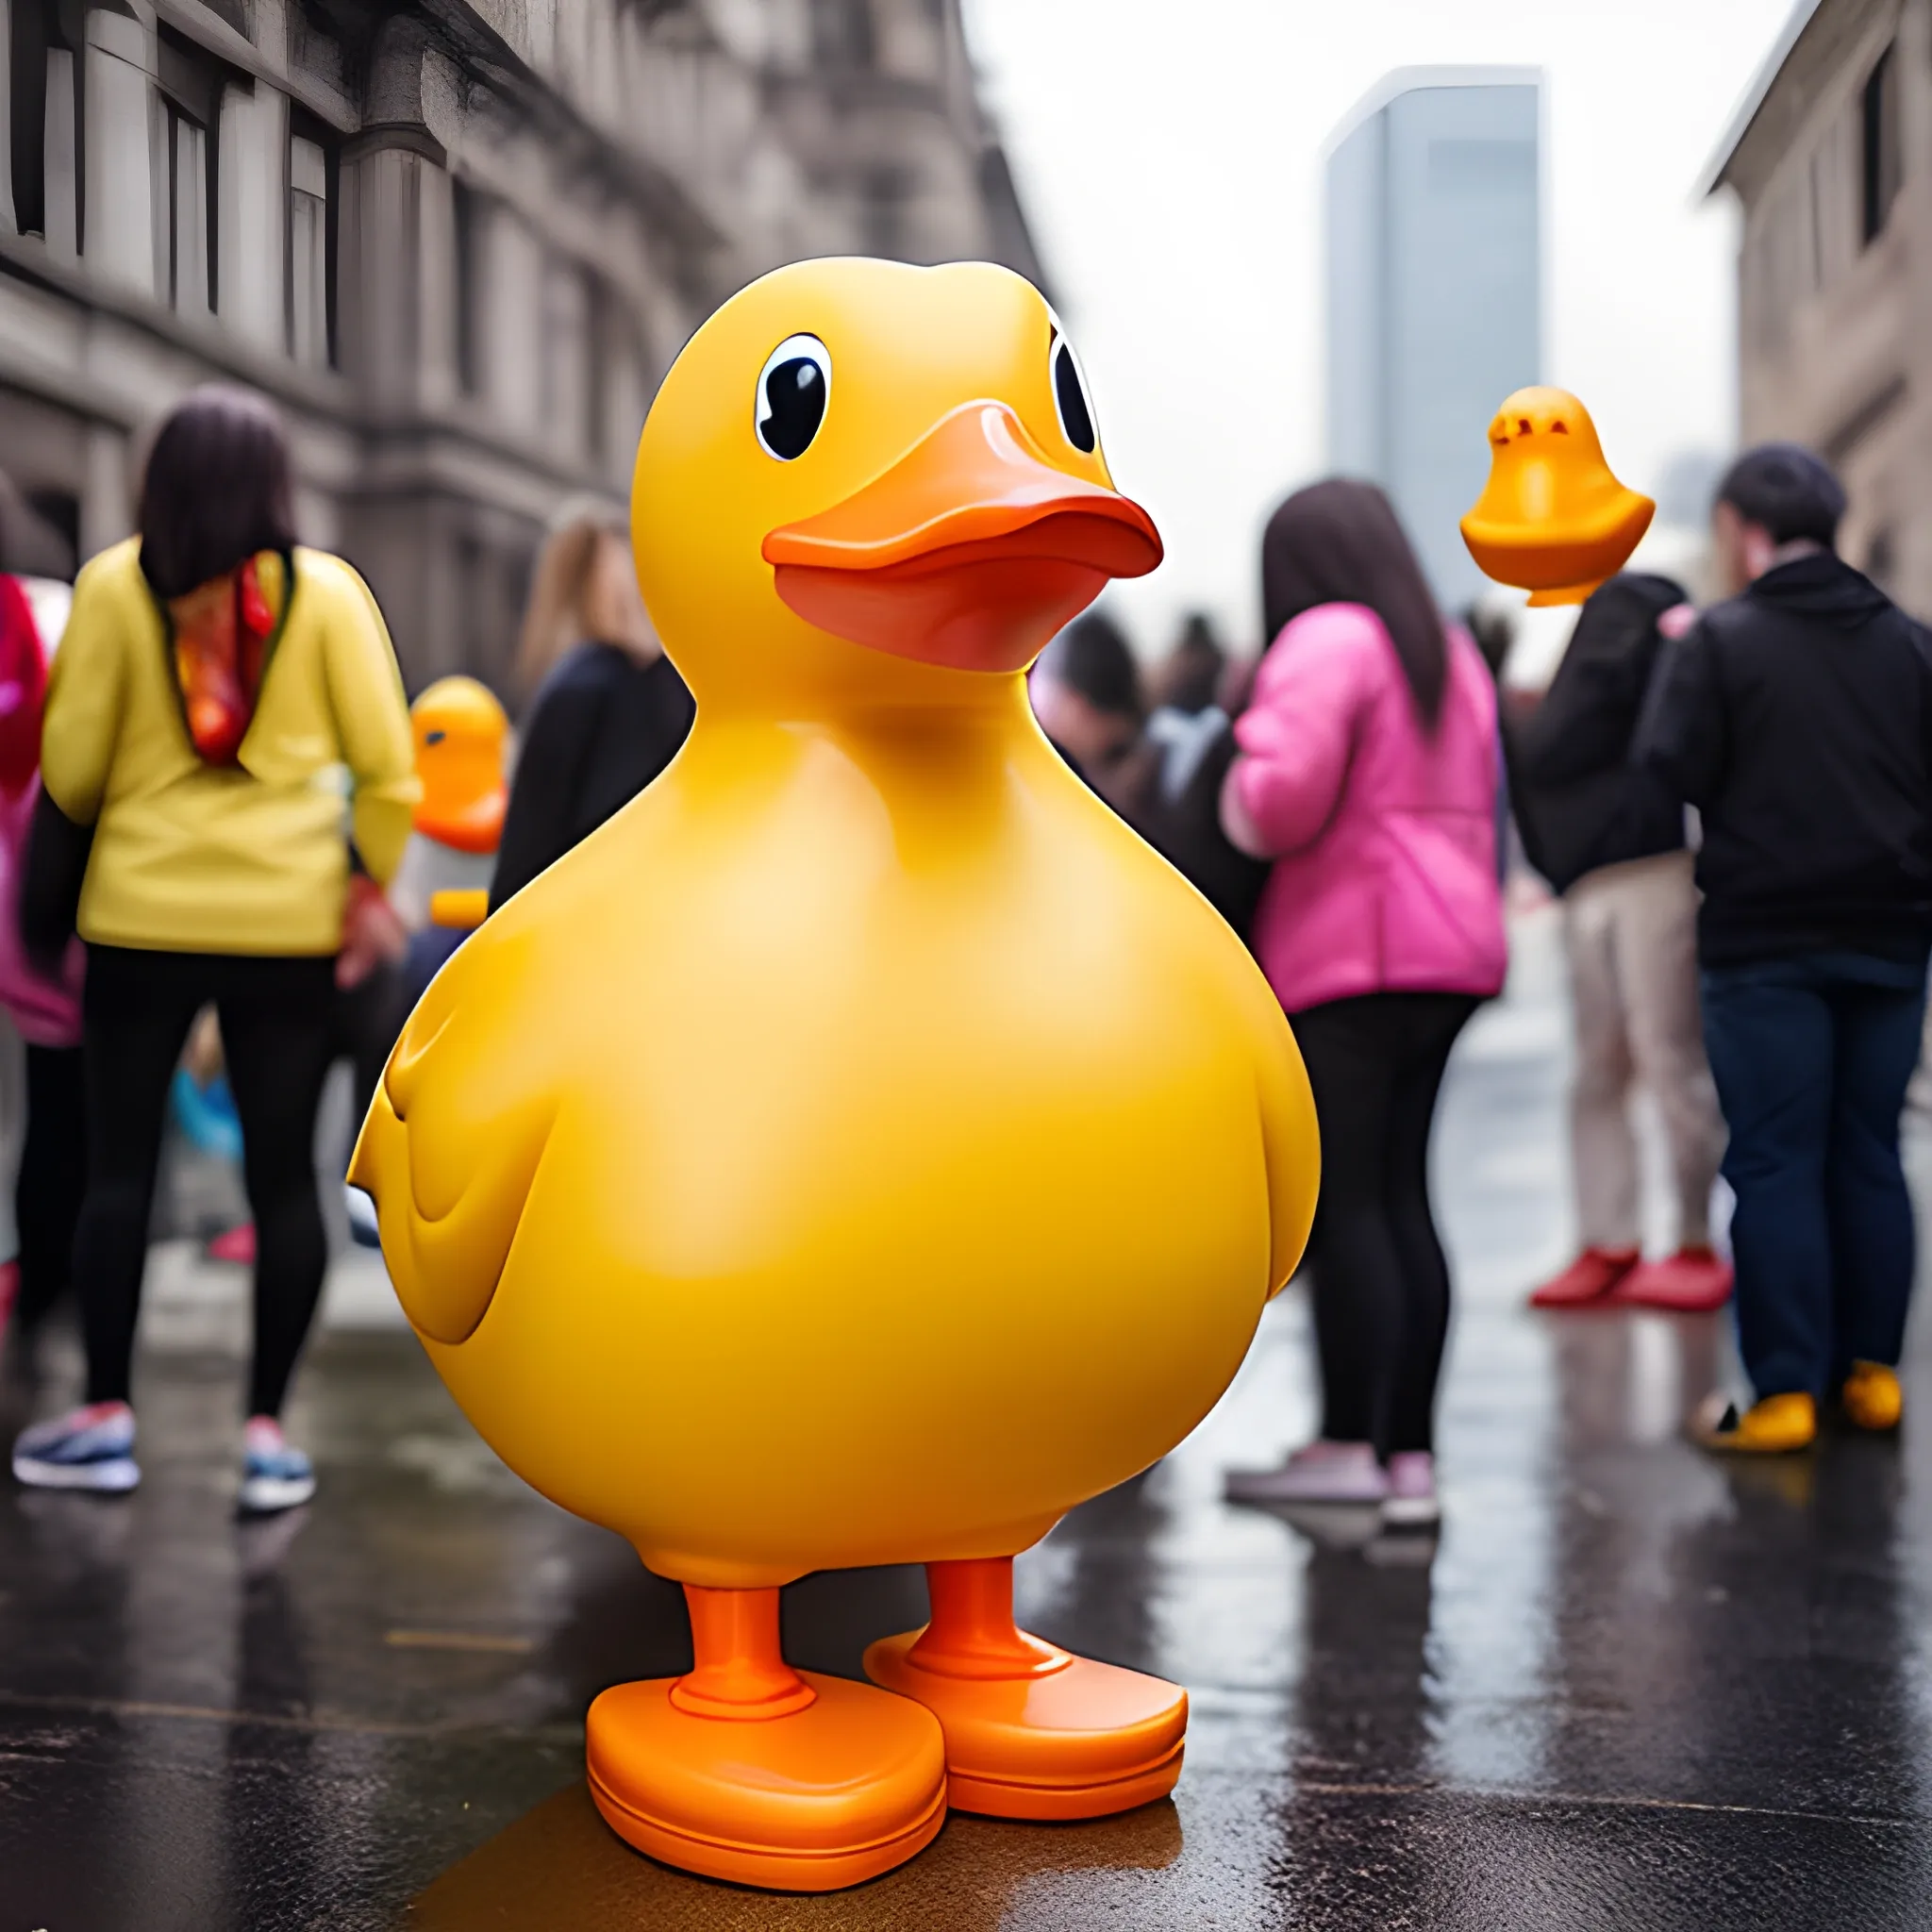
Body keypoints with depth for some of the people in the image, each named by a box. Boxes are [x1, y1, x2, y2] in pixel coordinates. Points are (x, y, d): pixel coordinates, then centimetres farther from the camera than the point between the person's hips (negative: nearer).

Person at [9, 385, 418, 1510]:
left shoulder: (116, 586, -3)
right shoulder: (326, 589, -2)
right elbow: (387, 762, -5)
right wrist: (372, 883, 7)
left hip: (142, 911, 0)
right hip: (290, 921, 0)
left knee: (120, 1163, 10)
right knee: (284, 1173, 5)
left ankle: (106, 1418, 15)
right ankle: (269, 1434, 7)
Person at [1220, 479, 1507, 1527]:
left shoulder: (1326, 639, -6)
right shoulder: (1451, 653, 21)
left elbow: (1286, 791, -16)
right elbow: (1475, 801, 20)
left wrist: (1241, 790, 2)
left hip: (1349, 957, -8)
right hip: (1447, 951, 8)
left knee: (1340, 1205, -6)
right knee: (1401, 1201, 9)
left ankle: (1349, 1448, -4)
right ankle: (1410, 1452, 10)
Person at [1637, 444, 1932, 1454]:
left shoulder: (1722, 640, -8)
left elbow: (1670, 768, -11)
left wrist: (1677, 659, 2)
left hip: (1766, 942, -5)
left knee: (1774, 1161, -1)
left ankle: (1784, 1390, -1)